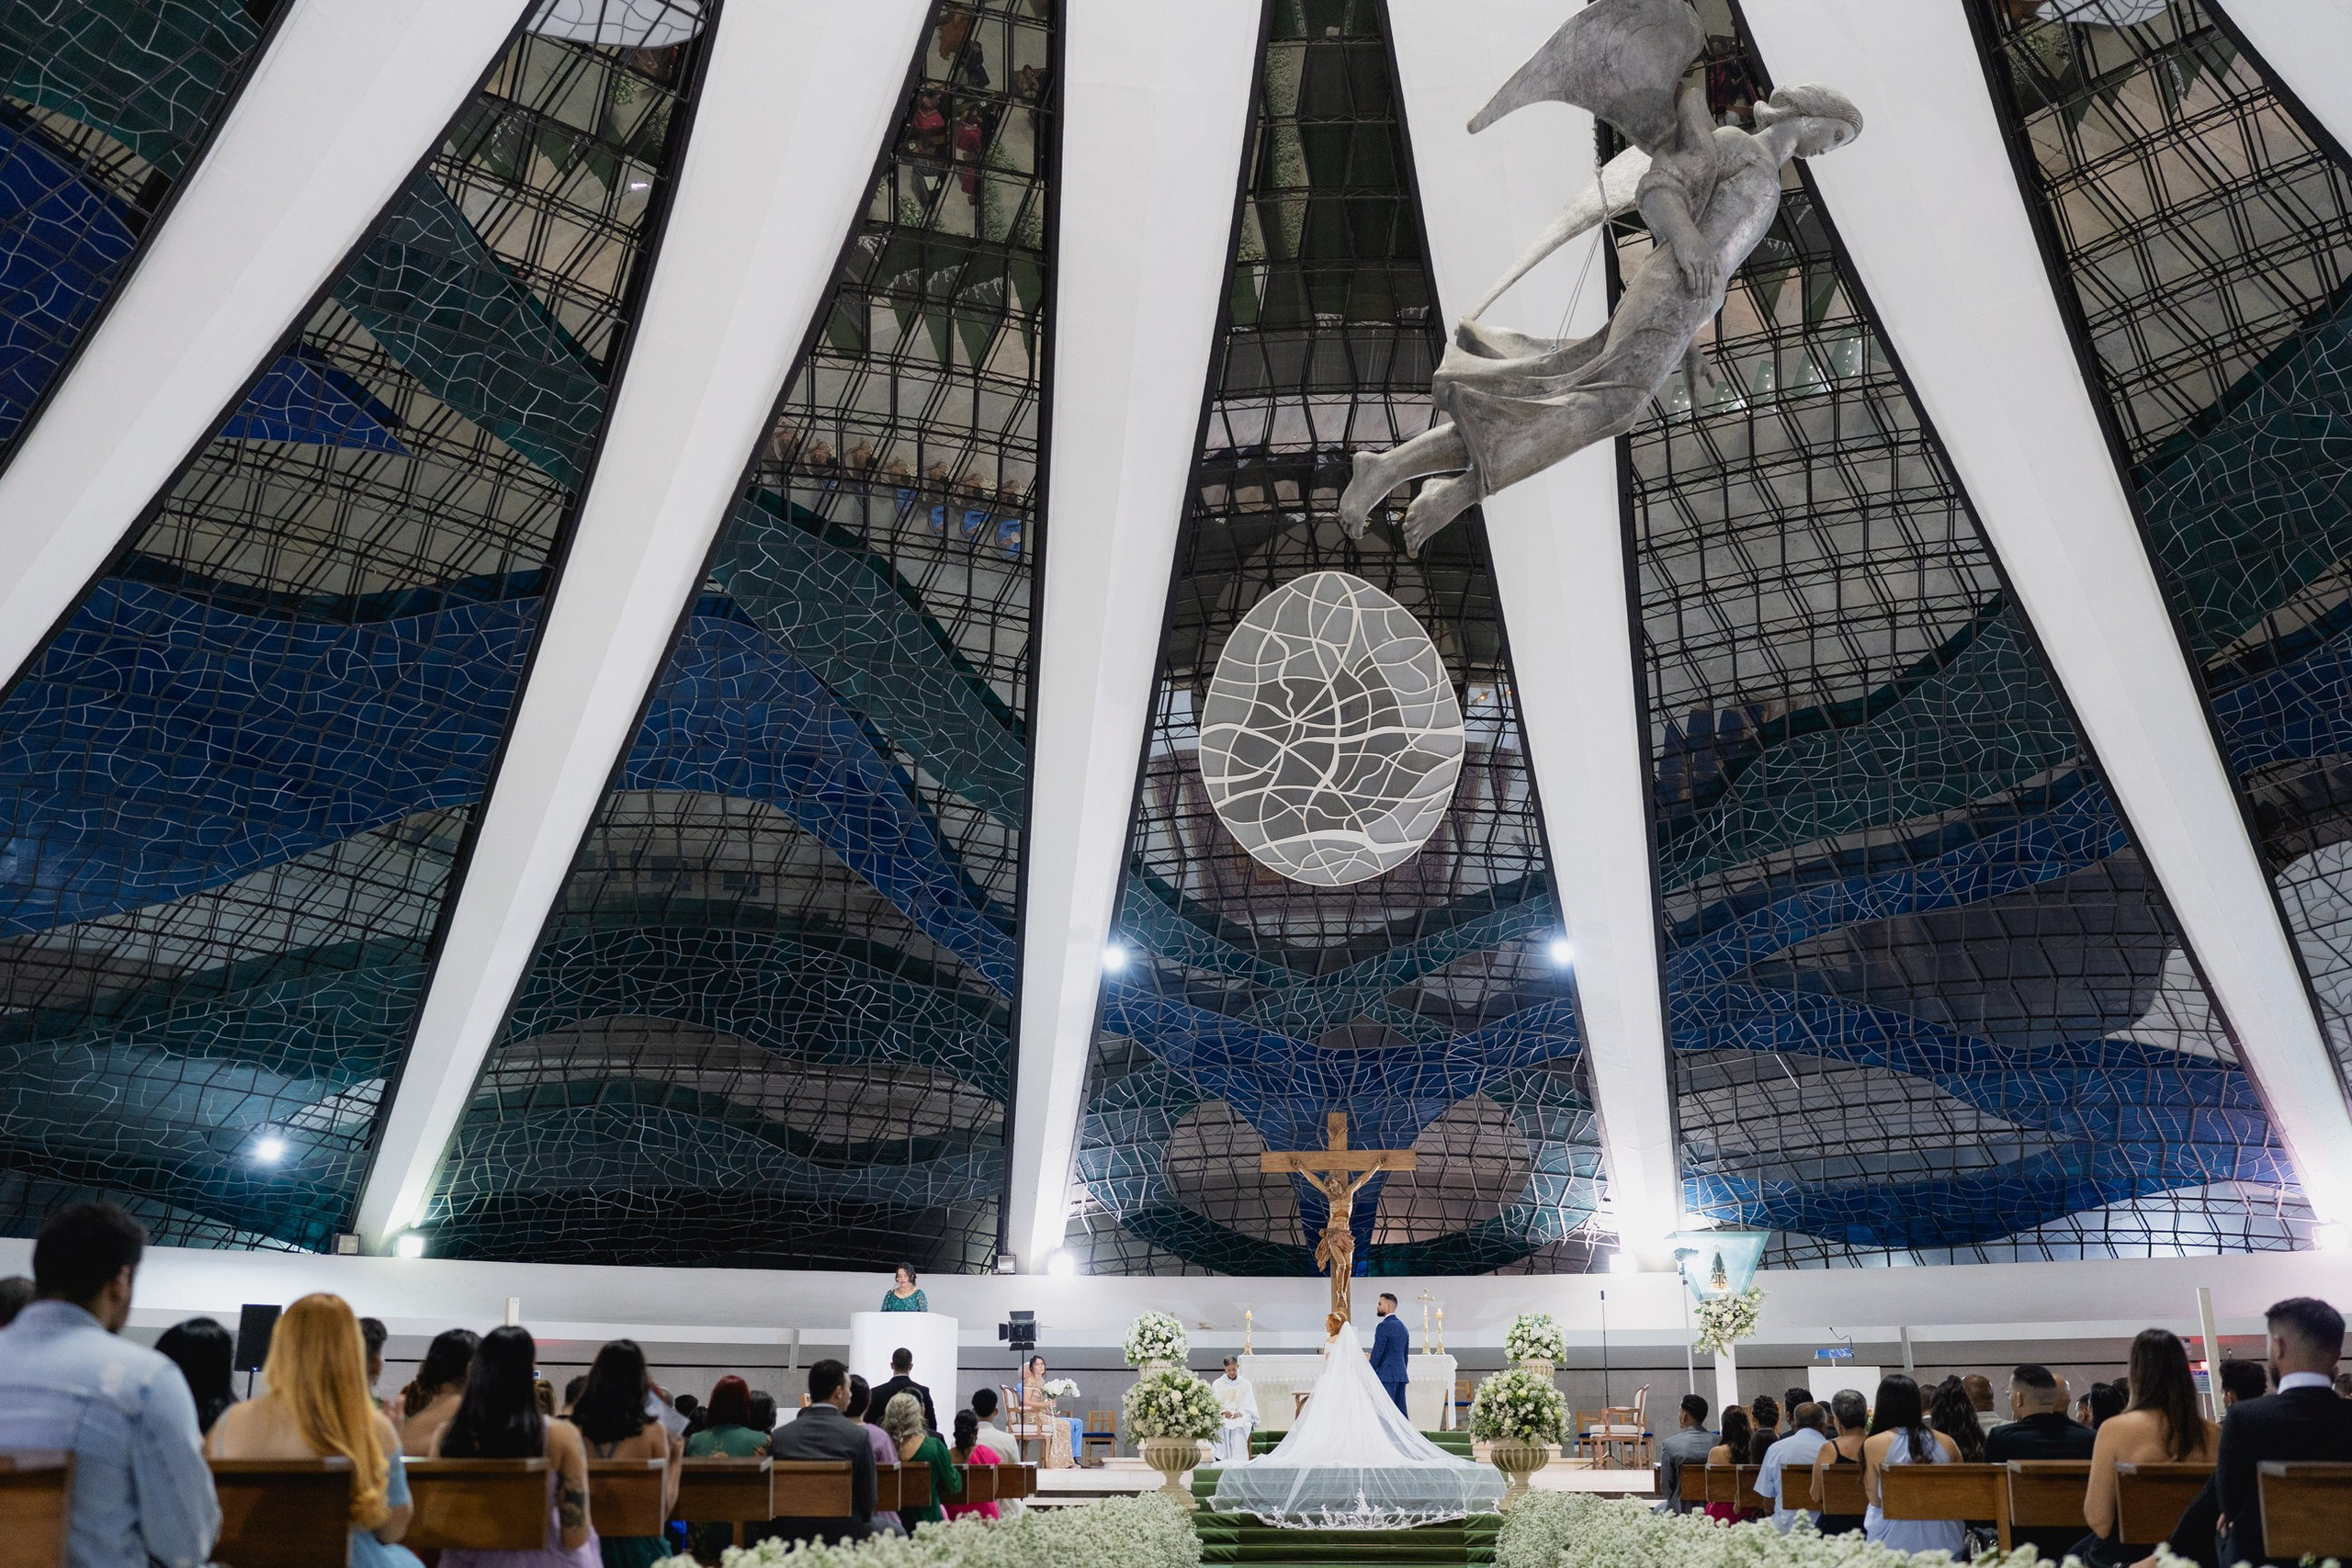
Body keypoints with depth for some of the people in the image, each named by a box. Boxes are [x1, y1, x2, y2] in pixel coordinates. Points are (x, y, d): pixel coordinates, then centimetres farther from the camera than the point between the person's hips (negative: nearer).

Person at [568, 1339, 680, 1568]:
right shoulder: (653, 1431, -10)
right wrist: (676, 1458, 8)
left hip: (589, 1544, 3)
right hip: (638, 1545, -2)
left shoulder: (572, 1428, -5)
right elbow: (664, 1508, -6)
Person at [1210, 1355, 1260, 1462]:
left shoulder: (1245, 1384, 19)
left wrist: (1240, 1412, -11)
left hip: (1242, 1415, 0)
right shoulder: (1217, 1384, 19)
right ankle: (1223, 1458, -42)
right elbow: (1214, 1404, 9)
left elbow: (1249, 1405, 9)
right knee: (1223, 1427, -37)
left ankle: (1238, 1459, -44)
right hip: (1222, 1416, 0)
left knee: (1239, 1427, -37)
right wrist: (1223, 1412, -12)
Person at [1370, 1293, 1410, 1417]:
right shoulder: (1402, 1326, 15)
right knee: (1401, 1410, 9)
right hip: (1401, 1375, 8)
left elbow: (1377, 1353, -13)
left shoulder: (1383, 1326, -11)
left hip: (1386, 1376, -8)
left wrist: (1370, 1375, -6)